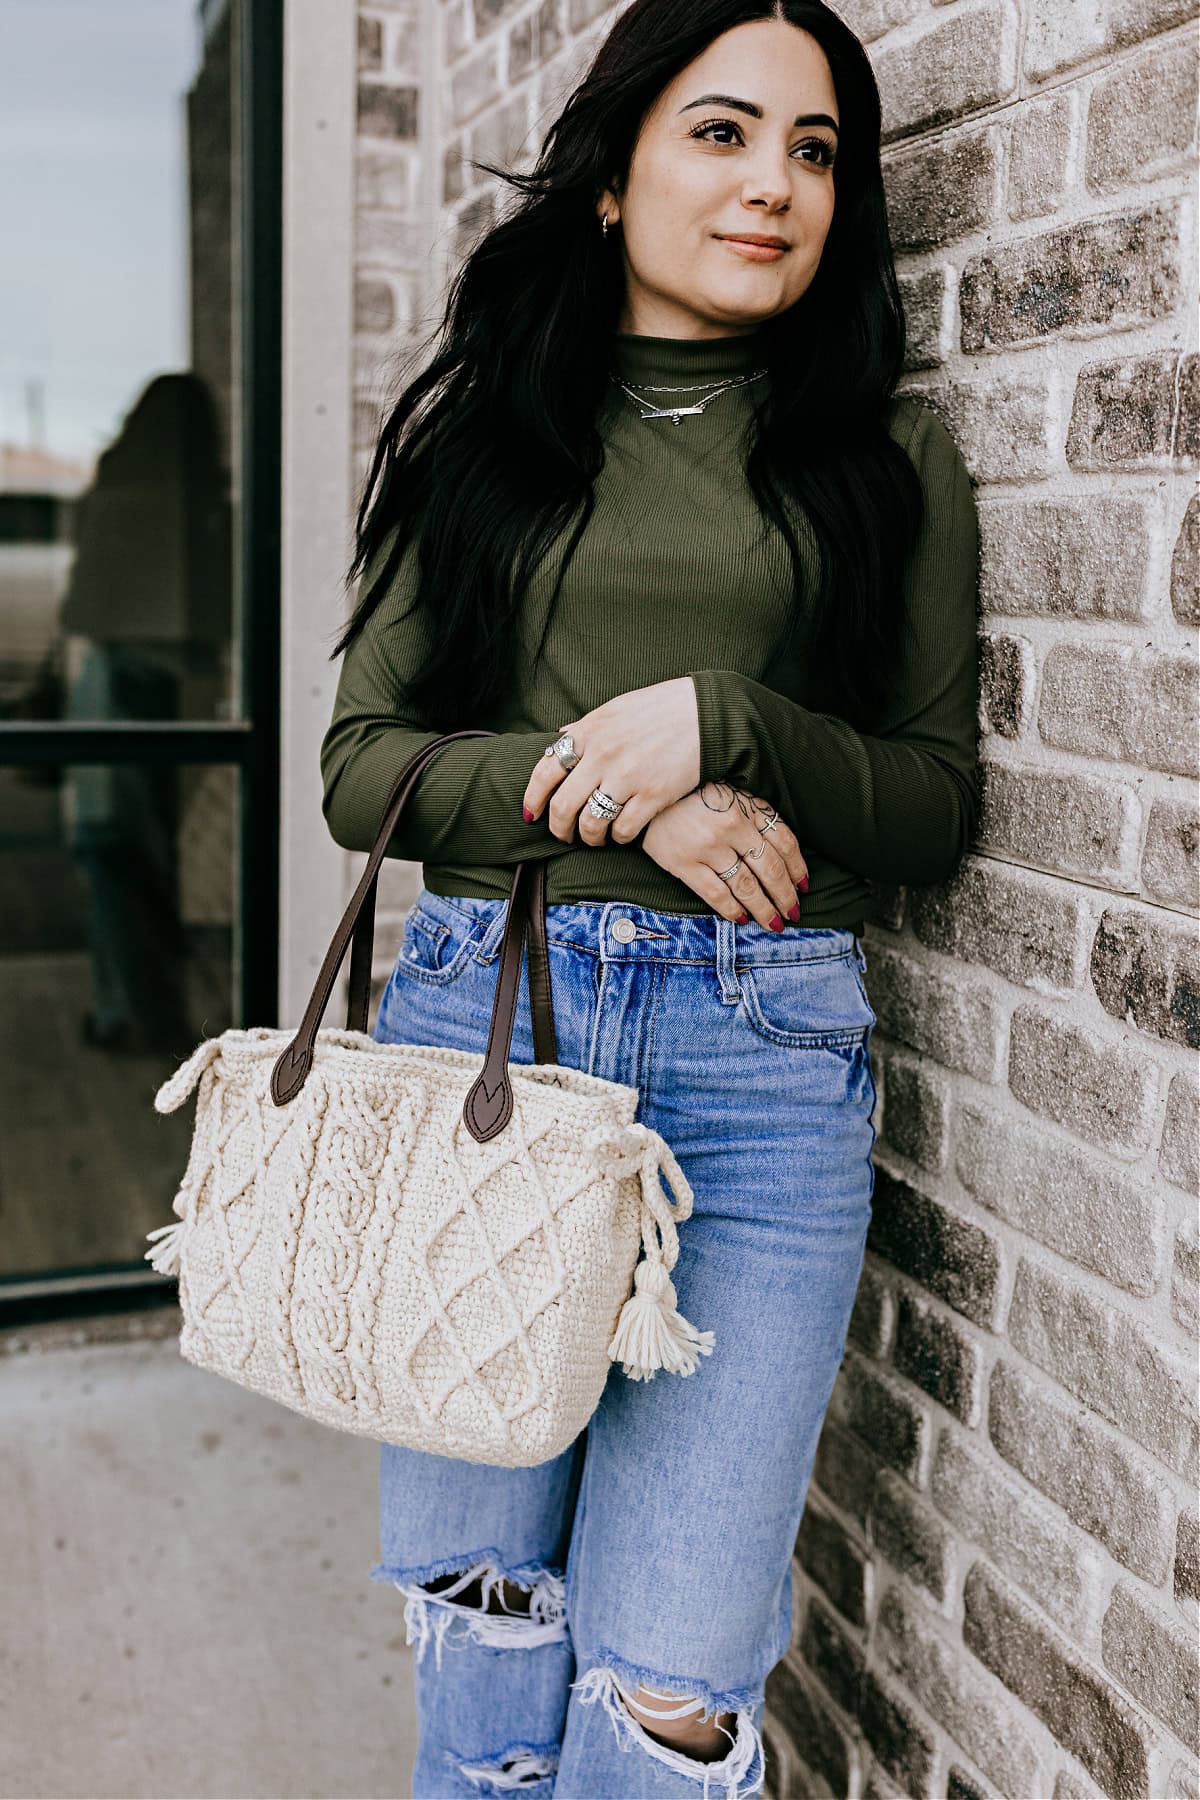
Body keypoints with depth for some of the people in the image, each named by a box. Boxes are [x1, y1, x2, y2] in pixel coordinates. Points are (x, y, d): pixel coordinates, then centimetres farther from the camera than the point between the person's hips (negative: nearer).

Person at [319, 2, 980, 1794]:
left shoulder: (890, 454, 10)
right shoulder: (473, 427, 11)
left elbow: (940, 796, 7)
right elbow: (360, 759, 6)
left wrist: (722, 718, -11)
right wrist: (607, 789, -11)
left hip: (762, 1044, -1)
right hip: (473, 1011, 1)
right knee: (479, 1623, 10)